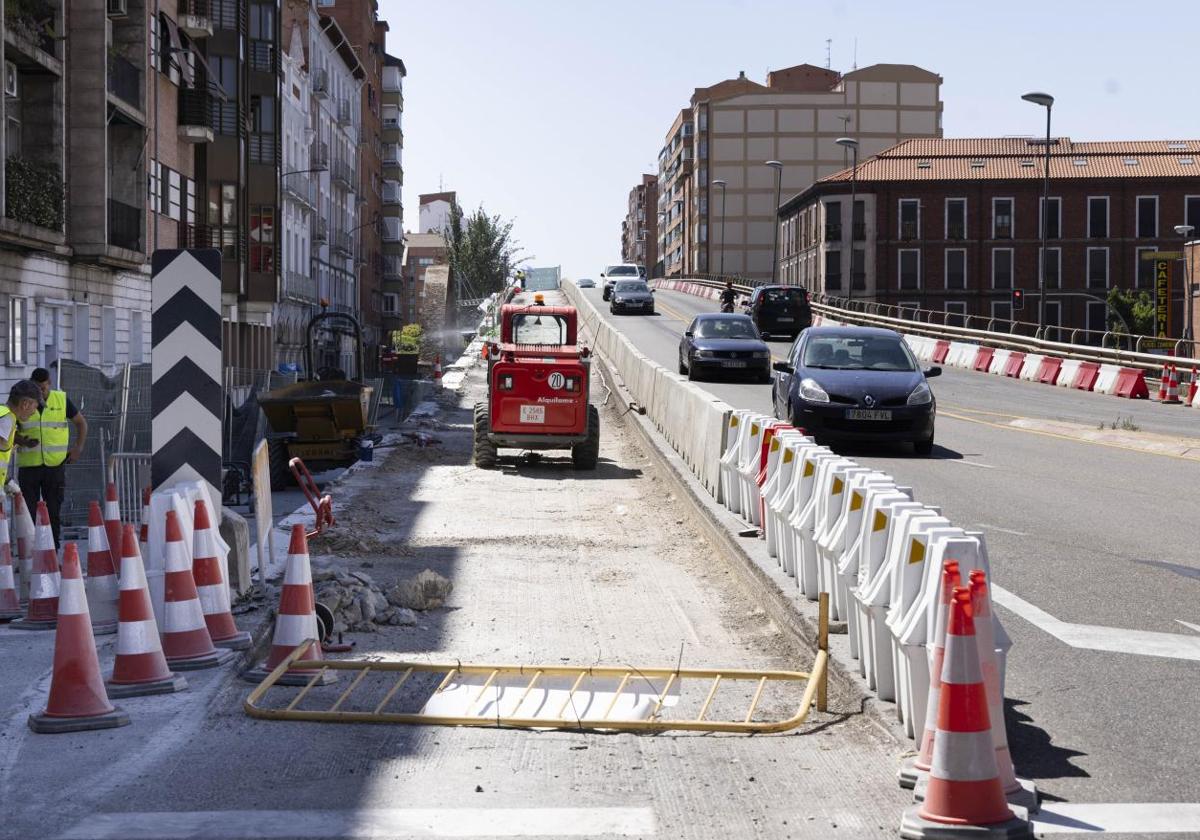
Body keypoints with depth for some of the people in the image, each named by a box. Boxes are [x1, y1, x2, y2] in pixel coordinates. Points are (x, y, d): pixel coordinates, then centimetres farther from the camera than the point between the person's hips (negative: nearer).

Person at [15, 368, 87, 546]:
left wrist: (78, 448, 0)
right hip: (28, 465, 0)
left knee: (54, 511, 4)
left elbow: (81, 423, 12)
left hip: (55, 465, 0)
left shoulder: (62, 400, 2)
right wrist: (23, 441, -14)